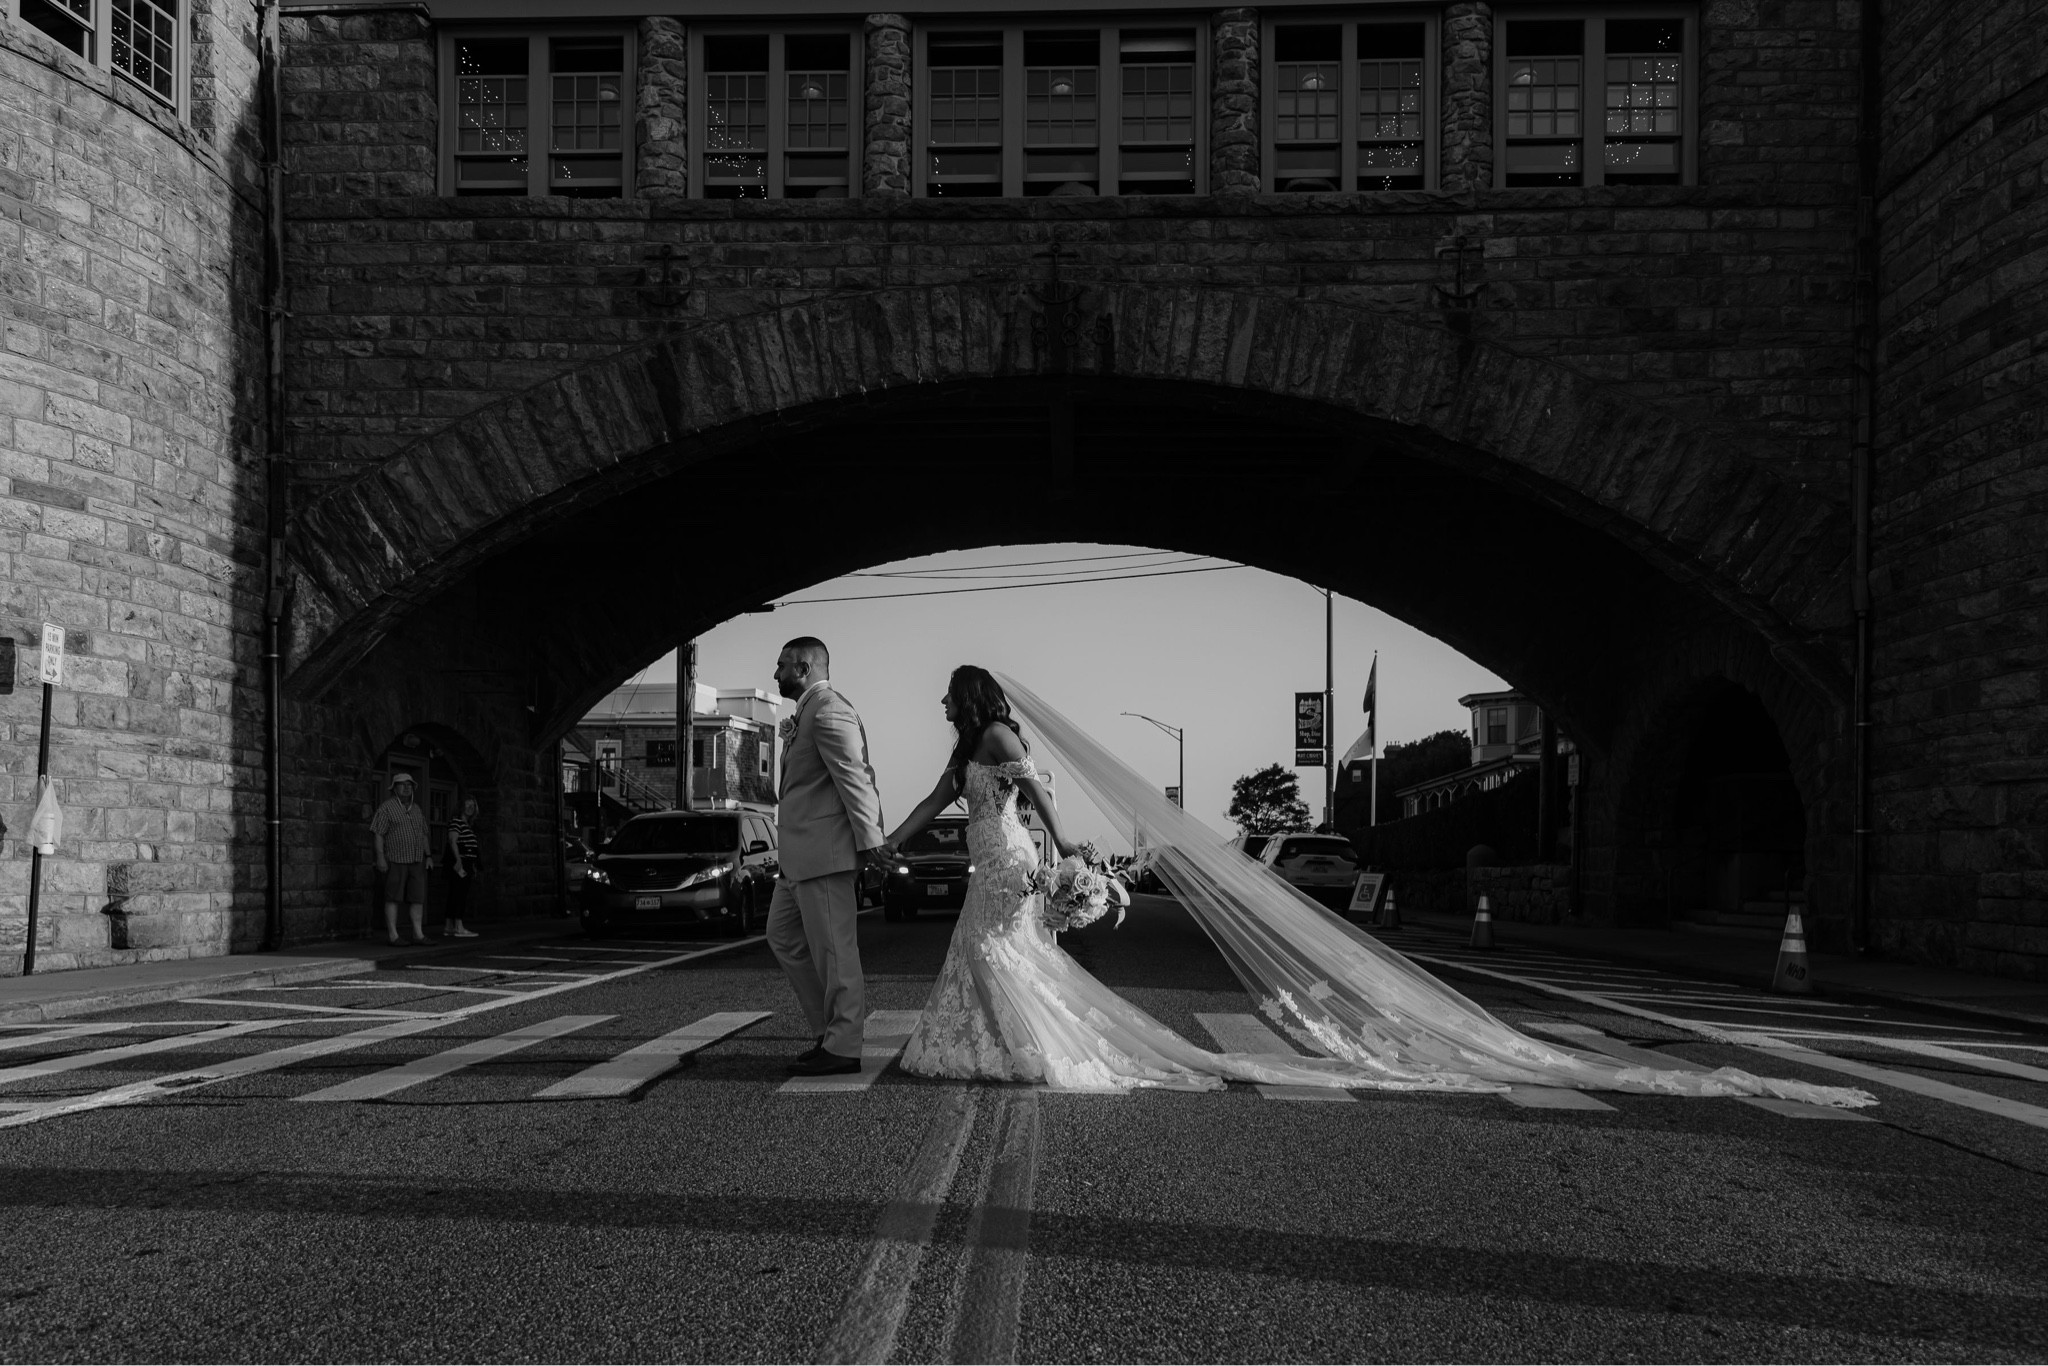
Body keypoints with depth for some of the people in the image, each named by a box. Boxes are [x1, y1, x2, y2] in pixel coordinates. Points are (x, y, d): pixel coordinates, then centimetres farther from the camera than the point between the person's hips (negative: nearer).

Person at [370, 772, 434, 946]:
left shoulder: (417, 809, 16)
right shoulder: (387, 808, -3)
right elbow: (378, 833, -8)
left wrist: (428, 856, 12)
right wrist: (380, 857, -16)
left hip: (417, 860, 6)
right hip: (395, 859, -6)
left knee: (418, 897, 3)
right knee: (393, 897, -3)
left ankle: (418, 934, 5)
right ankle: (393, 935, -1)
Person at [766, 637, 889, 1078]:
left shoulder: (828, 711, -15)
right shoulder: (809, 713, 18)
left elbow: (854, 777, -20)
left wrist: (870, 842, -21)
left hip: (824, 851, -11)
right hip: (800, 855, 11)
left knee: (833, 949, -3)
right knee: (784, 936, 17)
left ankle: (842, 1047, 4)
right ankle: (834, 1024, 23)